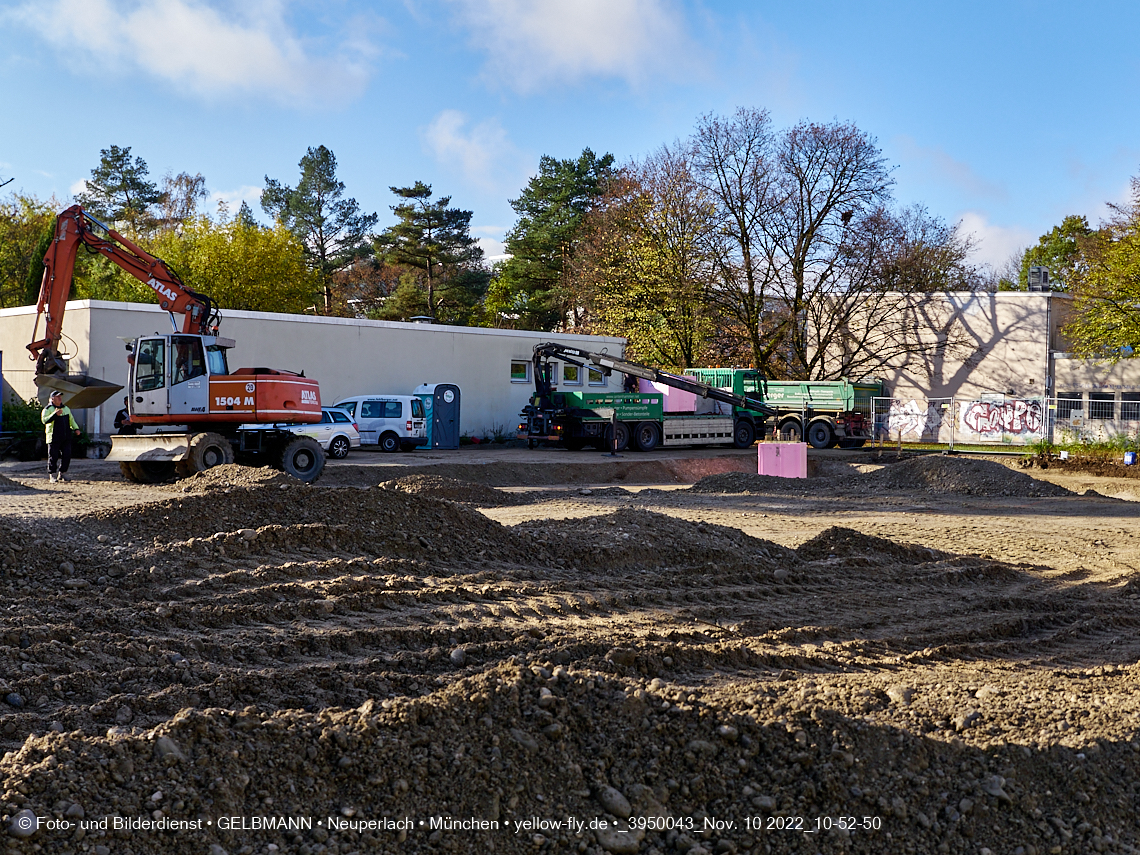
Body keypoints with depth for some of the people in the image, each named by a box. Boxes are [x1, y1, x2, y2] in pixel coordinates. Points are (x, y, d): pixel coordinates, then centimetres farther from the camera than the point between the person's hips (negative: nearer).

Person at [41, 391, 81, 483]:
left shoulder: (66, 408, 17)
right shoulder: (48, 409, -4)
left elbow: (71, 419, 27)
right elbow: (44, 420, -19)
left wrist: (76, 428, 13)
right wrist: (55, 414, -30)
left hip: (66, 437, 5)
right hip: (54, 437, -5)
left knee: (67, 456, 1)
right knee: (53, 457, -2)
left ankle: (62, 474, 14)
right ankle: (52, 476, 7)